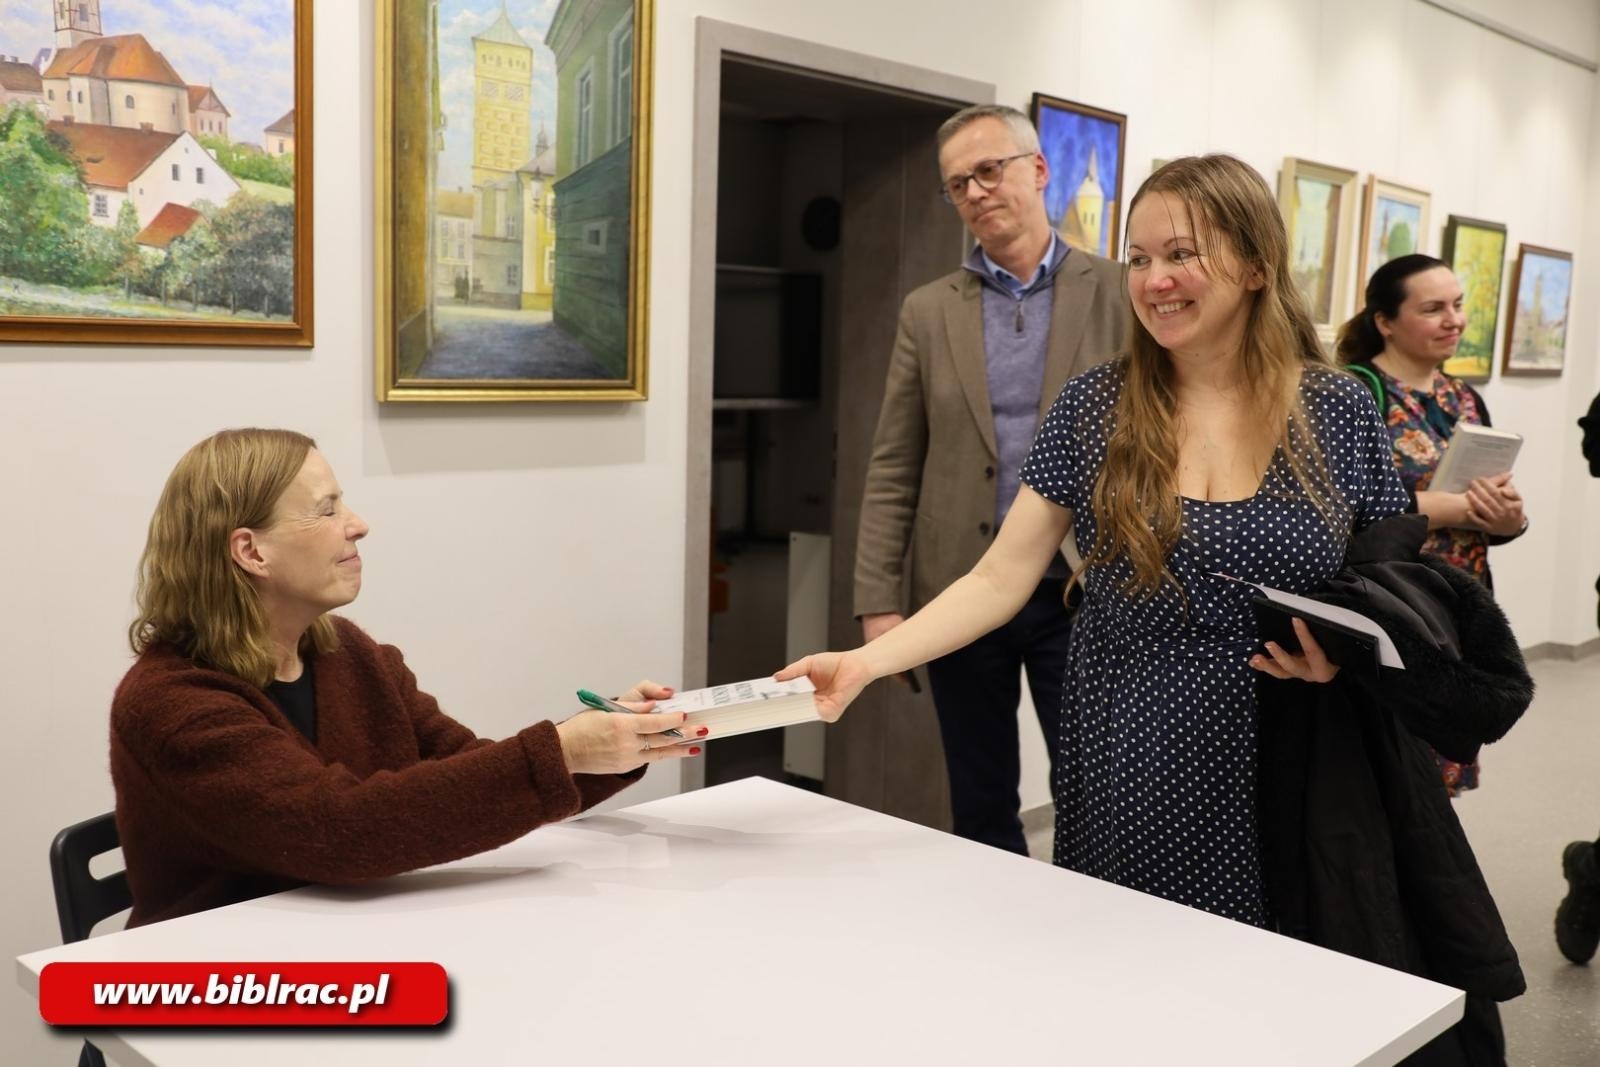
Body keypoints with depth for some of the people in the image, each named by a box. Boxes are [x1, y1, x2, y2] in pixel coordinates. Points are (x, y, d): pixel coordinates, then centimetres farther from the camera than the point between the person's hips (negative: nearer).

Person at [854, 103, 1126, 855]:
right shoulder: (928, 311, 6)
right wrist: (879, 602, -4)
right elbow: (892, 470, 4)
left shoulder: (1118, 293, 1)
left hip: (1082, 593, -2)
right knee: (980, 809, 12)